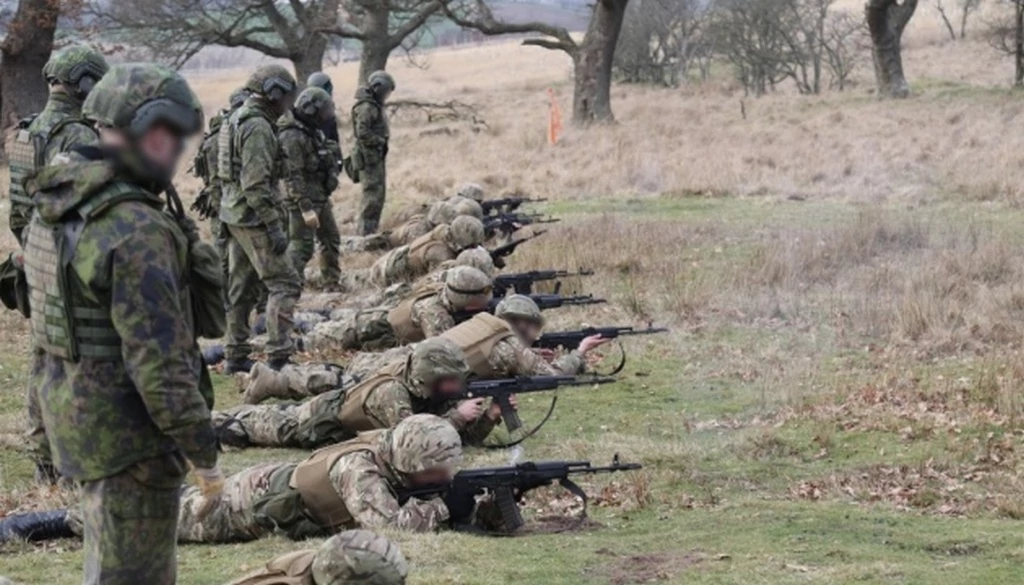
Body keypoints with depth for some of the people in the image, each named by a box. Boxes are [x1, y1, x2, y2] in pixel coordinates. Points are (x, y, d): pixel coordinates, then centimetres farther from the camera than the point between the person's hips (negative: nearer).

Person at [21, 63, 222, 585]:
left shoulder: (55, 206, 4)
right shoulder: (137, 231, -25)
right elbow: (158, 359, -25)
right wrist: (202, 451, -17)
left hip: (72, 402, 9)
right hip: (127, 426, -9)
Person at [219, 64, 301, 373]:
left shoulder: (239, 119, 14)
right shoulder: (258, 128, -18)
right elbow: (256, 183, -24)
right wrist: (274, 226, -23)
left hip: (235, 214, 10)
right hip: (253, 217, -10)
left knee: (242, 287, 14)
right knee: (284, 283, -8)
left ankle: (236, 356, 18)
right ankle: (279, 356, -12)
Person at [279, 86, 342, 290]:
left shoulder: (312, 130, 8)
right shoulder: (291, 137, -22)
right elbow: (293, 176, -25)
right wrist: (305, 209, -27)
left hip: (321, 197, 10)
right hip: (304, 200, -10)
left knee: (331, 240, 18)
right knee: (302, 247, -9)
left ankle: (332, 284, 29)